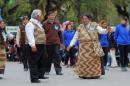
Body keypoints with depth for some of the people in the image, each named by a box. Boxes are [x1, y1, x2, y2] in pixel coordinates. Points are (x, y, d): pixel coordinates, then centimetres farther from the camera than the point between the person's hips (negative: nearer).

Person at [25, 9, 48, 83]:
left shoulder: (38, 24, 20)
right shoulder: (30, 24, -11)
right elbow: (30, 35, -20)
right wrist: (32, 45, -28)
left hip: (42, 46, 10)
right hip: (35, 46, -10)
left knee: (43, 60, 15)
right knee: (34, 62, -5)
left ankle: (41, 74, 27)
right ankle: (34, 78, -2)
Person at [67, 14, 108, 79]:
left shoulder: (94, 26, 6)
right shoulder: (80, 28, 9)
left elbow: (101, 31, -4)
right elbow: (75, 38, 11)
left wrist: (106, 30, -25)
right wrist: (70, 45, 3)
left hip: (93, 46, -1)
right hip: (84, 47, 1)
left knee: (94, 60, -2)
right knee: (84, 60, -6)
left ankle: (95, 74, 5)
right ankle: (84, 74, 2)